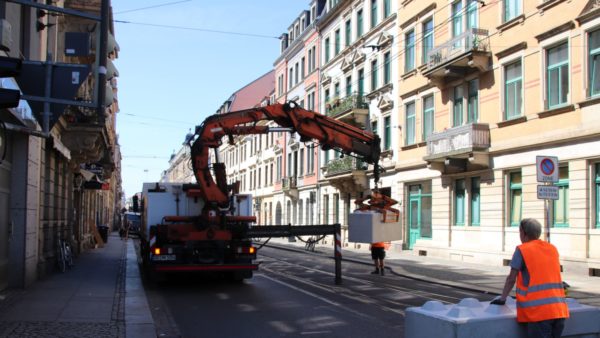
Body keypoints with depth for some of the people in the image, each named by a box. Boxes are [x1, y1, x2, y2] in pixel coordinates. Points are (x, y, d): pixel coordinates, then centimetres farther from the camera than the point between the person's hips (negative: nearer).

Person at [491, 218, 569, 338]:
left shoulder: (522, 250, 0)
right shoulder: (553, 249, 16)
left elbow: (511, 278, 2)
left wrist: (502, 298, 12)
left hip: (539, 311, -5)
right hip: (559, 309, 5)